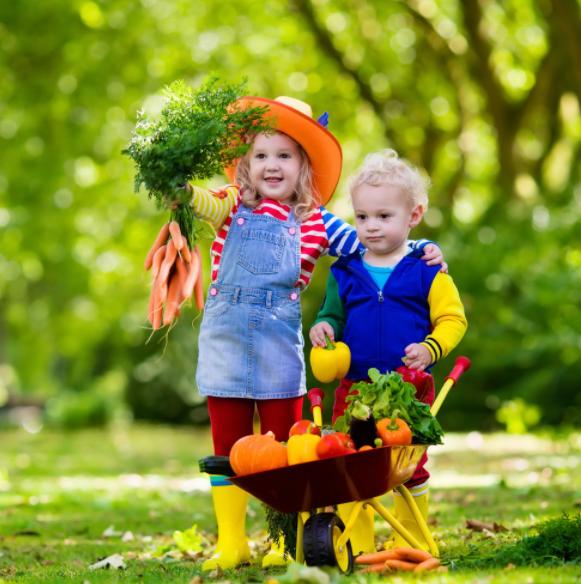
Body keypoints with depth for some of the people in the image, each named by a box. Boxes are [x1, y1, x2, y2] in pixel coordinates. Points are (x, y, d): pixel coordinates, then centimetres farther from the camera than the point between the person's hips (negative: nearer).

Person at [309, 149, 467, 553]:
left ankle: (413, 542, 23)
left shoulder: (427, 273, -2)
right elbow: (333, 315, 17)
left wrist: (430, 349, -20)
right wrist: (324, 327, -5)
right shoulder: (345, 273, 7)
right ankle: (355, 545, 12)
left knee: (410, 469, 8)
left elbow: (453, 319, -3)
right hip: (354, 387, 2)